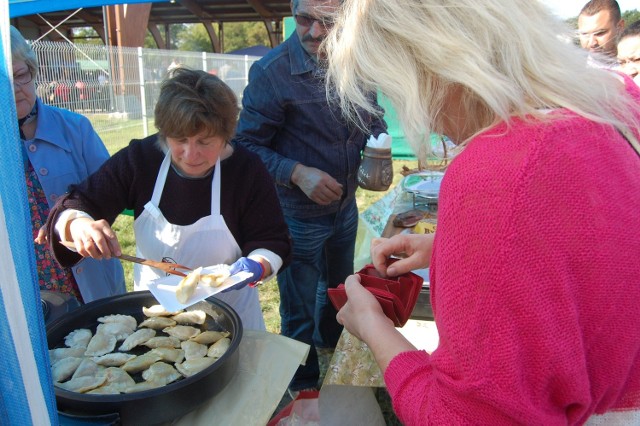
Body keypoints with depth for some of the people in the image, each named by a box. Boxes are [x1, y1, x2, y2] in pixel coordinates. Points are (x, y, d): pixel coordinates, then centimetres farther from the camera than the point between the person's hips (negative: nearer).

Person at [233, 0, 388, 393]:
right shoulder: (271, 72, -21)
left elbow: (372, 117, 11)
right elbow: (247, 144, -17)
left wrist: (378, 143, -10)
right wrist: (297, 173, -29)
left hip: (346, 205, 6)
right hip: (299, 215, -5)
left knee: (338, 285, 28)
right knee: (299, 306, 13)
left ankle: (330, 339, 60)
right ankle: (304, 385, 40)